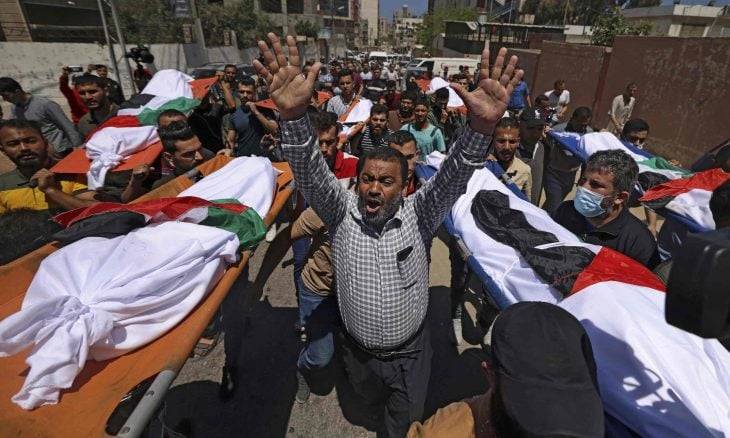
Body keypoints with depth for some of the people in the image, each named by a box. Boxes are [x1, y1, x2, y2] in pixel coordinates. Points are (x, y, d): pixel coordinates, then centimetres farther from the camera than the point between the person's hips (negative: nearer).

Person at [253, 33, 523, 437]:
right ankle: (386, 394, 67)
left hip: (410, 353, -1)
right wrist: (293, 114, -48)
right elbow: (310, 173, -31)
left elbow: (452, 178, -31)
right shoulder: (342, 212, -17)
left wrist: (482, 126, -49)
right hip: (358, 352, 2)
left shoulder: (417, 214, -17)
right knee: (371, 399, 32)